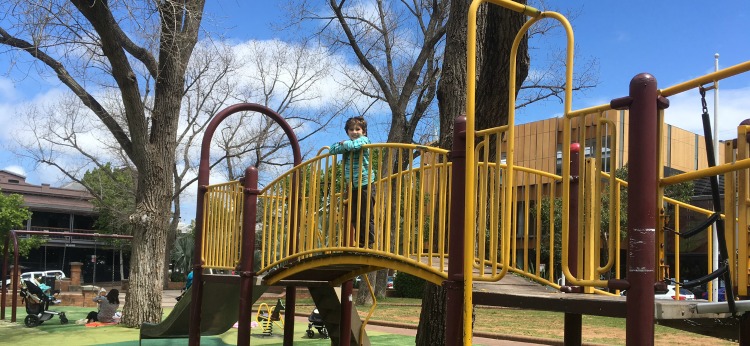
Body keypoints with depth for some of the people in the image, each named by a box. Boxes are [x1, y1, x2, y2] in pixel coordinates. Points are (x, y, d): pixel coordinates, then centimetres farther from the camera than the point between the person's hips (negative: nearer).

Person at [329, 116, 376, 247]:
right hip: (352, 187, 7)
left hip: (365, 185, -7)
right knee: (354, 218, 12)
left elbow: (353, 145, -25)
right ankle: (361, 244, 23)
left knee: (367, 217, -4)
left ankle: (370, 244, 2)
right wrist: (342, 146, -8)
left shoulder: (364, 140, -5)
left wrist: (344, 143, -5)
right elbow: (332, 150, 5)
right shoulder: (347, 144, 15)